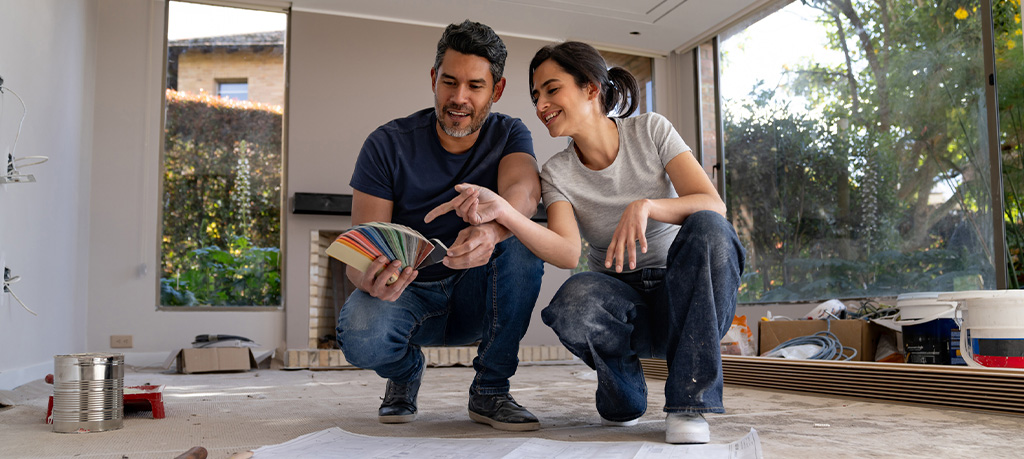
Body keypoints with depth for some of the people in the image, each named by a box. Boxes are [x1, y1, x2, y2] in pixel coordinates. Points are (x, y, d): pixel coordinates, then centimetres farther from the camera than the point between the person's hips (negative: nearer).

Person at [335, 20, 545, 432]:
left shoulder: (508, 135, -5)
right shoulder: (387, 145, -11)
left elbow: (524, 191, -30)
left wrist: (491, 231, -55)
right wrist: (369, 279, -43)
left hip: (476, 297, 2)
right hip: (407, 290, -1)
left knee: (522, 240, -30)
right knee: (360, 338, -35)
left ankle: (489, 390, -14)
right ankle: (405, 371, 6)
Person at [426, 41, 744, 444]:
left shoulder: (650, 131, -4)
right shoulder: (557, 172, -2)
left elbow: (714, 205, -15)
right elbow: (567, 253, -21)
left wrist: (645, 206, -33)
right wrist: (502, 211, -36)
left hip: (689, 297, 0)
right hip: (622, 305, 0)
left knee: (707, 228, -32)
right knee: (575, 301, -34)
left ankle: (689, 401, -21)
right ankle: (623, 394, -1)